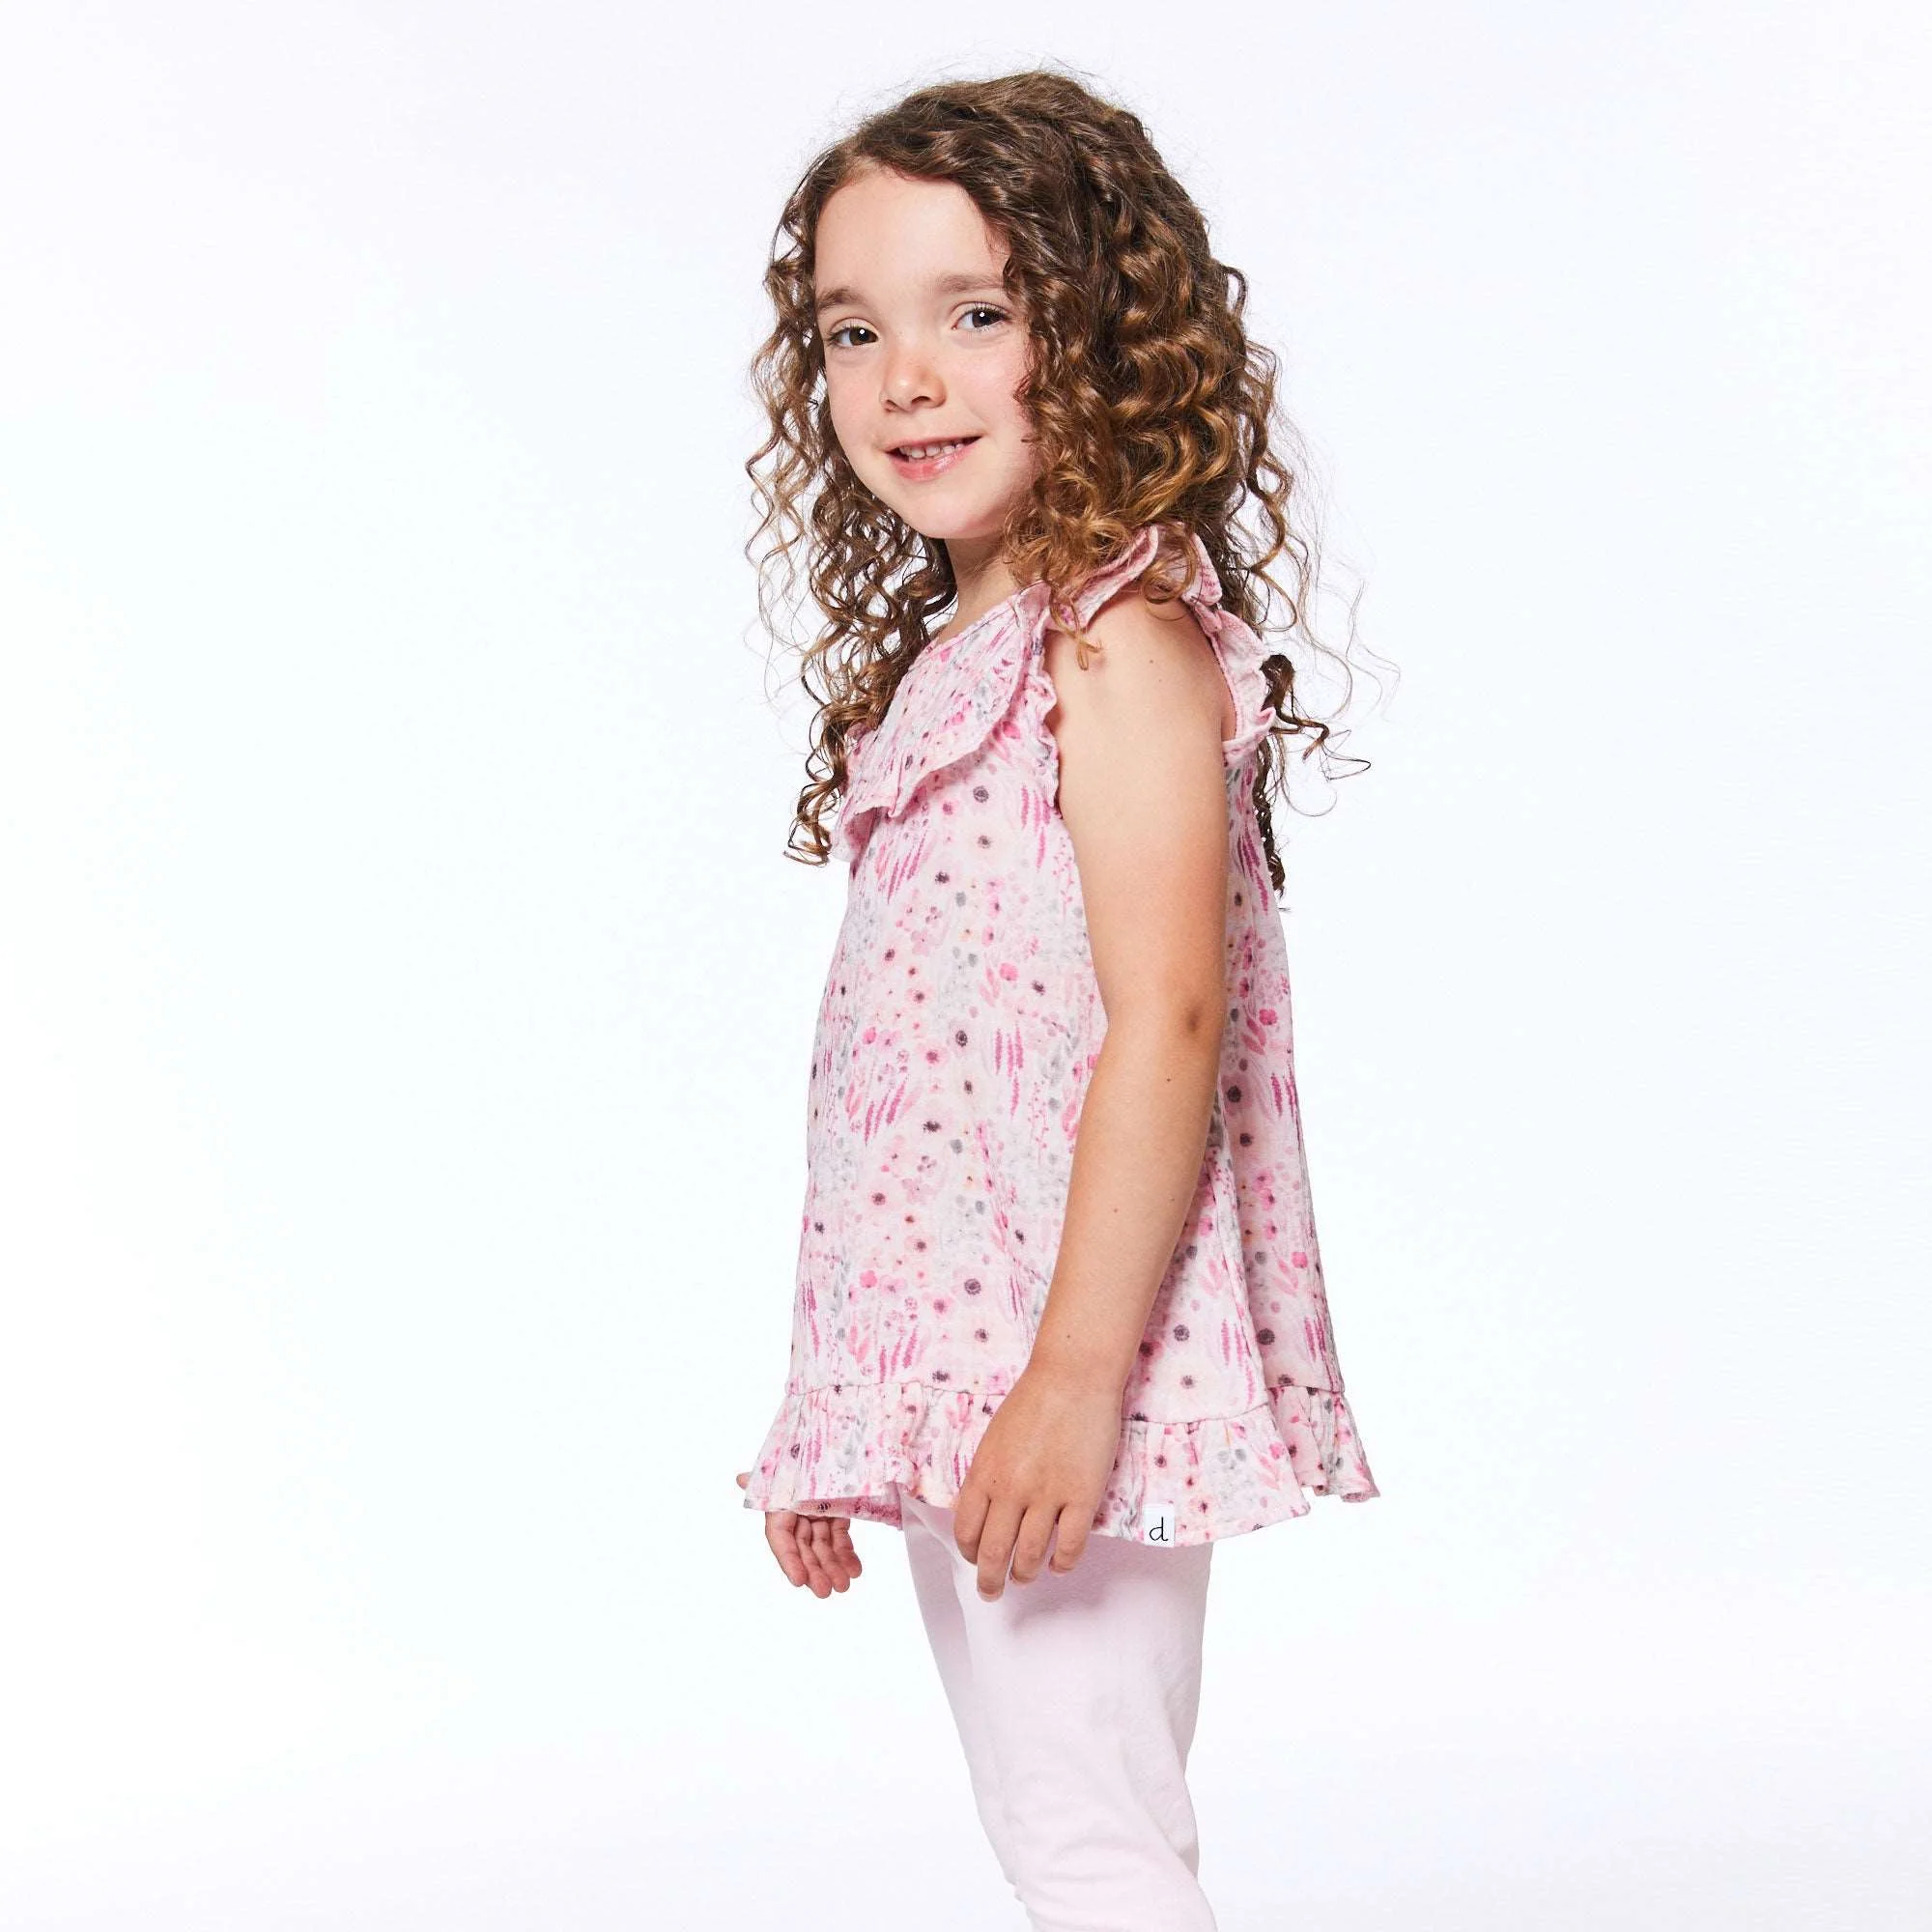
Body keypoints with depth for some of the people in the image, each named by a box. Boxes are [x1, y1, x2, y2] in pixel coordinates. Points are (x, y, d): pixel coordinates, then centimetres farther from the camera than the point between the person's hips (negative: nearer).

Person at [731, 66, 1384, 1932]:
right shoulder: (929, 666, 15)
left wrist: (1076, 1378, -25)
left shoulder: (1122, 642, -11)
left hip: (1069, 1375, -9)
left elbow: (1166, 1024, -20)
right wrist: (836, 1423, 18)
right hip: (938, 1373, 9)